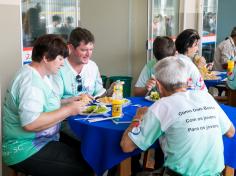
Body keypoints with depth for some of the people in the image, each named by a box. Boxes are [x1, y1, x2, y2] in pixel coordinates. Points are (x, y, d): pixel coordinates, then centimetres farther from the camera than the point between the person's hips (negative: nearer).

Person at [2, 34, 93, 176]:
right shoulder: (31, 81, -21)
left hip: (41, 142, 10)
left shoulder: (39, 75, 10)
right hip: (26, 150, -10)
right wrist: (68, 110, -23)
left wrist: (72, 101, 6)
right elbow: (30, 123, -32)